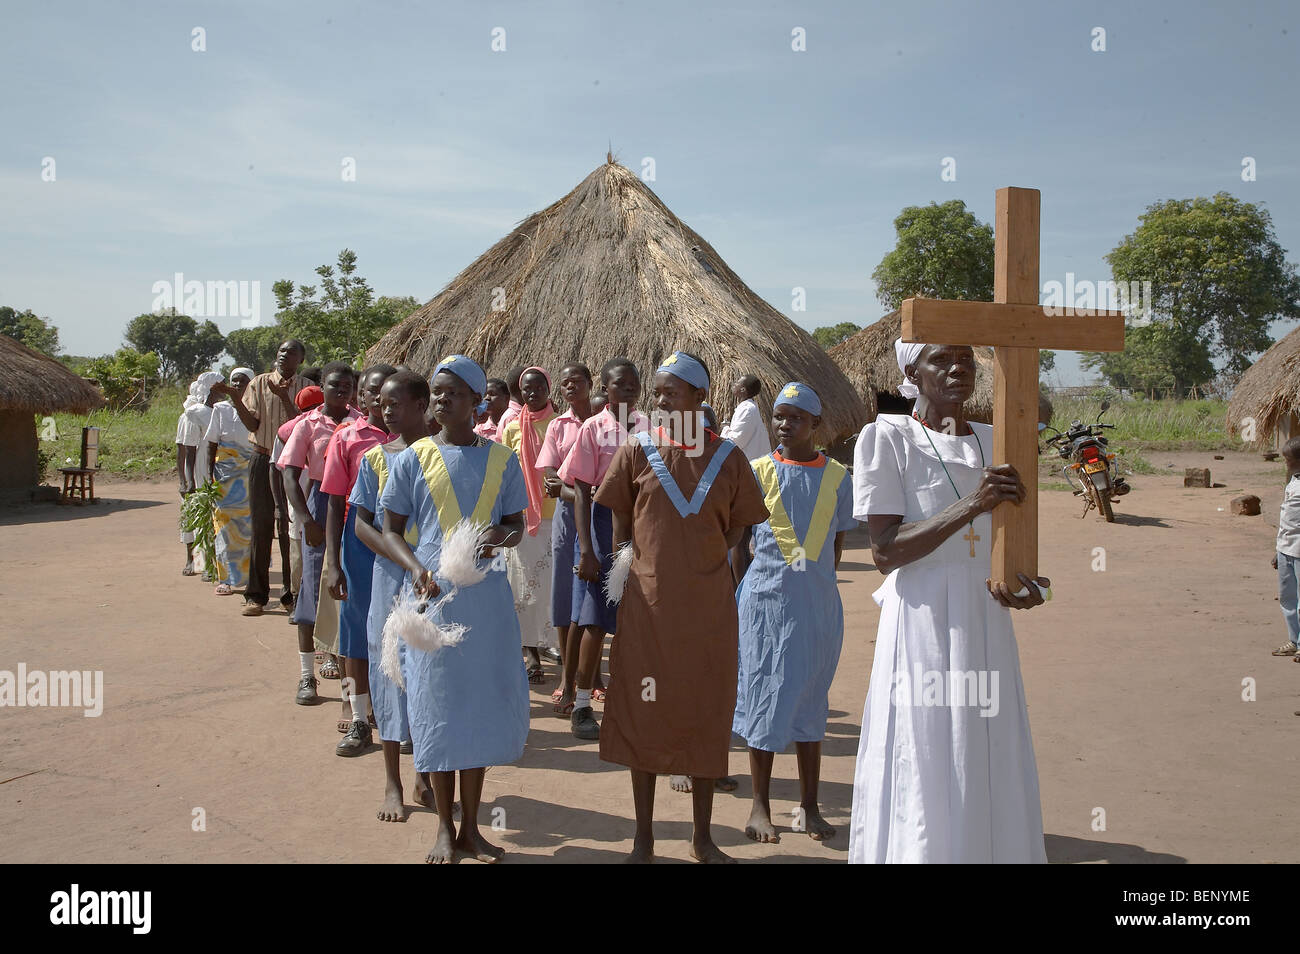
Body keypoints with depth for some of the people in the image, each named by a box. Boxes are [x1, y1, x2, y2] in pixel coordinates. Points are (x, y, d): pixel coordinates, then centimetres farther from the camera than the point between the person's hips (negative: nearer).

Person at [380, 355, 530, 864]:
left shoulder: (500, 458, 5)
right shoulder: (414, 458, 2)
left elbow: (517, 525, 9)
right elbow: (391, 529, 3)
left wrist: (501, 534, -15)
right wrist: (416, 568, -16)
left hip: (486, 593, 1)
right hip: (431, 592, -1)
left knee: (481, 700, 7)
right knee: (436, 704, 3)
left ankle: (471, 827, 22)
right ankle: (445, 826, 19)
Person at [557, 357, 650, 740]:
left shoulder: (649, 427, 7)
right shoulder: (593, 428, -4)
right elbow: (582, 492, -7)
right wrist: (586, 548, -14)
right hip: (604, 522, -4)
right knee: (595, 621, -1)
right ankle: (581, 706, 9)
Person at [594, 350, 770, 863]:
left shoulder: (727, 456, 0)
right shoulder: (637, 451, -1)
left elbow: (736, 525, 8)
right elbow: (620, 525, 6)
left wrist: (704, 562, 0)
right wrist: (638, 567, 2)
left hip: (709, 605, 1)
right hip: (648, 603, 0)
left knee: (706, 714, 9)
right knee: (643, 712, 6)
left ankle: (703, 836, 25)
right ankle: (643, 836, 22)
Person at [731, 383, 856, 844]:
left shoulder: (837, 476, 4)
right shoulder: (758, 471, 0)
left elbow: (837, 541, 11)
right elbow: (738, 540, 5)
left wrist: (818, 581, 6)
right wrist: (751, 588, 2)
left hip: (818, 603, 2)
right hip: (766, 599, -2)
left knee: (812, 701, 10)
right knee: (764, 697, 3)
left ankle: (808, 807, 21)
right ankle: (760, 806, 15)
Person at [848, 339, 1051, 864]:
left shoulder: (995, 441, 11)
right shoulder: (887, 438, -6)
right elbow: (885, 551, -14)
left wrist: (1026, 586, -3)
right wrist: (970, 505, -23)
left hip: (987, 628, 5)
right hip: (923, 627, -5)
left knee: (994, 779, 10)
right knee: (924, 786, -1)